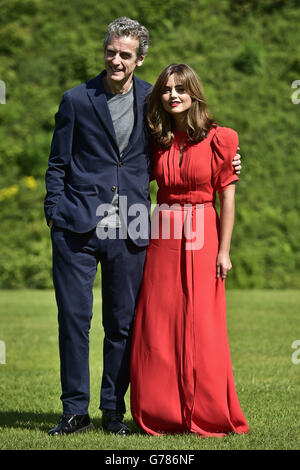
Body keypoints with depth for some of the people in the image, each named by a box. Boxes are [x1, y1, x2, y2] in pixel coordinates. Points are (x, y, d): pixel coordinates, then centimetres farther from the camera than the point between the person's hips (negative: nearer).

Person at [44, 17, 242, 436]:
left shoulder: (152, 100, 8)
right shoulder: (77, 100, 4)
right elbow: (58, 165, 7)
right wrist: (54, 215, -2)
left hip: (129, 230, 2)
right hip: (78, 228, -1)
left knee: (123, 324, 6)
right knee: (74, 319, -1)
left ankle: (113, 410, 17)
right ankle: (75, 411, 8)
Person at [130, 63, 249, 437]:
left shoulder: (218, 139, -2)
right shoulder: (158, 142, 8)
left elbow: (227, 197, -3)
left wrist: (224, 251, -7)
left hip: (202, 238, -4)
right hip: (162, 239, 4)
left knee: (202, 329, -4)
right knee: (157, 328, 1)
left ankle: (207, 416, 6)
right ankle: (163, 415, 9)